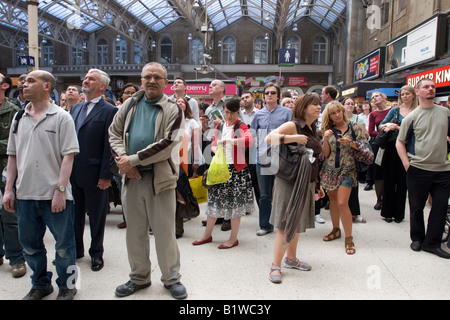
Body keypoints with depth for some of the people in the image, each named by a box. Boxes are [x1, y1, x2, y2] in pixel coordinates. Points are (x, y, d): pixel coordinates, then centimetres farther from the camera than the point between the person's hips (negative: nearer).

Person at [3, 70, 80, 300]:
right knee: (29, 244, 17)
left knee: (64, 245, 6)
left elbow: (68, 156, -10)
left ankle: (67, 286, 26)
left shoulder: (61, 117, -5)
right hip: (25, 194, 5)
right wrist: (8, 189, 7)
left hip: (55, 195, -5)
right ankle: (40, 285, 36)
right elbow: (12, 156, 13)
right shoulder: (19, 118, 10)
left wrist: (60, 190, -16)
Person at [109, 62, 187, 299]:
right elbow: (114, 132, 11)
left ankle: (171, 278, 22)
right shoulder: (129, 105, 11)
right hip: (131, 177, 4)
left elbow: (167, 144, -14)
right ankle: (139, 277, 31)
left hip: (160, 177, -4)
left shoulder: (173, 110, -4)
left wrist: (133, 159, -15)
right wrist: (122, 158, -8)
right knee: (135, 231, 14)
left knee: (164, 231, 3)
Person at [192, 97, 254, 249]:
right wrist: (216, 150, -6)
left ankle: (233, 238, 14)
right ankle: (207, 235, 22)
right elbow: (213, 144, 18)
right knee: (214, 199, 9)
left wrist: (228, 140, -31)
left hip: (236, 168, -5)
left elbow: (249, 140, -24)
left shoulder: (241, 126, -5)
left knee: (235, 202, 1)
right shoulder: (219, 127, 12)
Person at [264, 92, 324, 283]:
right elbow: (269, 138, -27)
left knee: (297, 223, 17)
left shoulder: (312, 130, 16)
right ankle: (275, 265, 6)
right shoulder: (293, 125, -11)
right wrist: (295, 138, -31)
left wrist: (317, 185, 23)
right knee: (286, 225, -5)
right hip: (290, 181, -8)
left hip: (307, 183, 8)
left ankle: (291, 258, 32)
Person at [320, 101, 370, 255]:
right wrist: (325, 139, -14)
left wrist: (351, 142, -18)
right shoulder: (328, 130, 6)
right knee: (333, 201, 12)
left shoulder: (354, 126, 0)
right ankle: (336, 230, 30)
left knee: (342, 203, -13)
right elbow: (326, 154, 2)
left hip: (347, 170, -4)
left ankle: (349, 238, -2)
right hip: (330, 170, 4)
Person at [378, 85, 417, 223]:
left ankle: (398, 213, 18)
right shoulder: (395, 110, 7)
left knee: (402, 182, 5)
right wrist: (387, 125, -16)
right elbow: (380, 125, 4)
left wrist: (397, 127, -19)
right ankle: (387, 212, 16)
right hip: (392, 148, 1)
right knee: (389, 181, 4)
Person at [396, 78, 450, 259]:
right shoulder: (412, 117, 0)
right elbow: (400, 142, 3)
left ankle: (432, 243, 18)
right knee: (416, 207, 8)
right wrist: (406, 163, -7)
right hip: (418, 169, -3)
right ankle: (417, 238, 27)